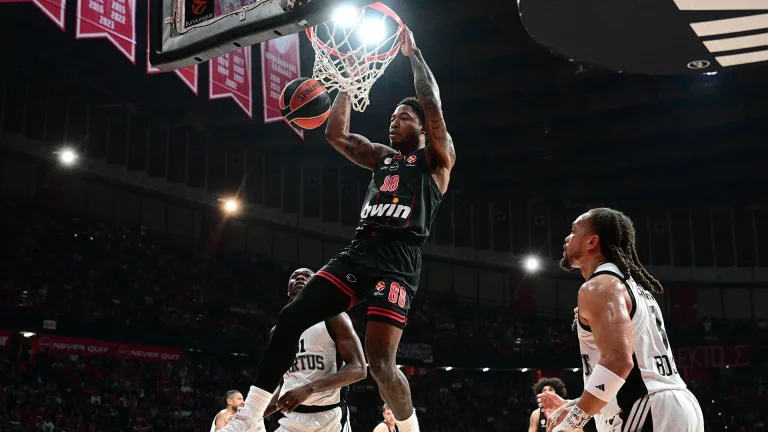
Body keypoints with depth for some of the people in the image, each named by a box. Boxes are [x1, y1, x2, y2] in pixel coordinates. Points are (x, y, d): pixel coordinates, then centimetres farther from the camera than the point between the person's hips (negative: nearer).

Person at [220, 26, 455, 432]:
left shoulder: (436, 159, 8)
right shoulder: (382, 157, 26)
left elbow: (432, 105, -5)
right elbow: (335, 135, 23)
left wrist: (413, 53, 4)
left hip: (398, 261, -6)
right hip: (358, 252, 6)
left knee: (380, 361, -18)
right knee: (290, 318, -8)